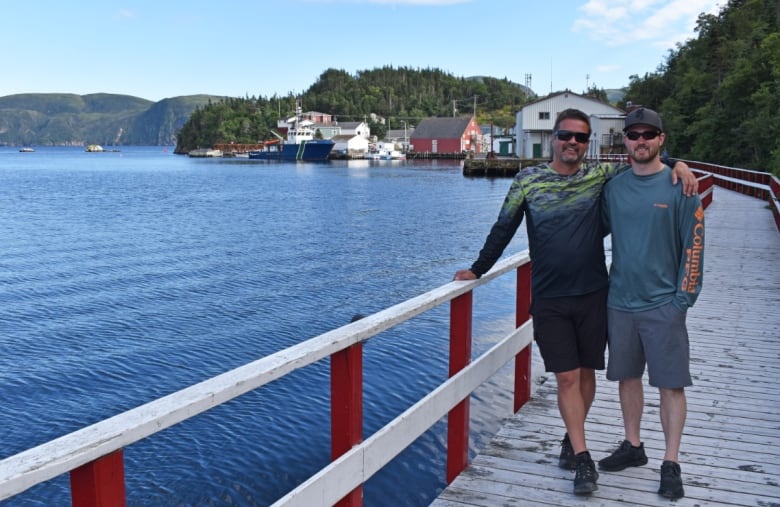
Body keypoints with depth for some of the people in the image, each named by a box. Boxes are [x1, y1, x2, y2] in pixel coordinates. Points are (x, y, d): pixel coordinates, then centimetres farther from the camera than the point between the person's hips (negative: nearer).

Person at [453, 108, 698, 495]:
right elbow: (503, 229, 6)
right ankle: (582, 457, 8)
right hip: (548, 299, -1)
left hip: (592, 295, 2)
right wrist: (477, 270, 9)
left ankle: (571, 438, 31)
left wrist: (678, 165, -10)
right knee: (567, 377, 0)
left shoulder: (600, 175, 2)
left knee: (586, 373, 10)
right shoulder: (528, 179, -1)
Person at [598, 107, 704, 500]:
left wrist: (684, 298, -9)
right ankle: (632, 446, 30)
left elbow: (693, 244, -6)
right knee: (627, 376, 13)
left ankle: (671, 464, 13)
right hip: (620, 301, 4)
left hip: (663, 303, -4)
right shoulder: (614, 187, 5)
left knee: (671, 383, 2)